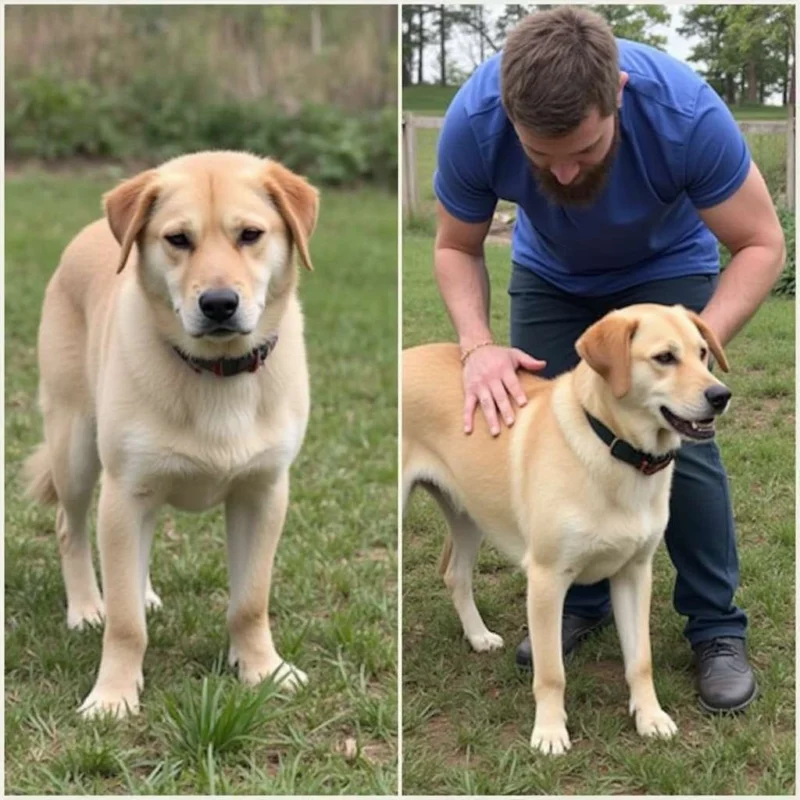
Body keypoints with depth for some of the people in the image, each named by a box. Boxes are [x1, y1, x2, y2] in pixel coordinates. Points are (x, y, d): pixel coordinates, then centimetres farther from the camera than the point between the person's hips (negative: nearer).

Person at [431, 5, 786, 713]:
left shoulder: (685, 111, -40)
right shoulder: (473, 121, -34)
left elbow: (762, 245, -27)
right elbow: (456, 249, -17)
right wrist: (478, 344, -35)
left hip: (665, 270, -2)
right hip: (549, 276, 2)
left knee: (679, 439, -15)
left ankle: (717, 626, 1)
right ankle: (582, 600, 17)